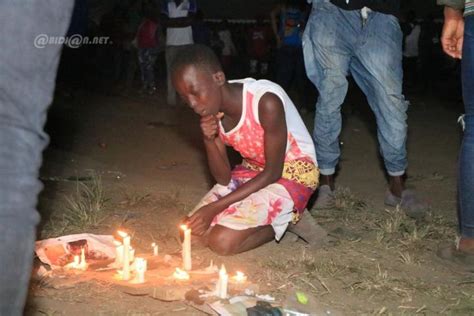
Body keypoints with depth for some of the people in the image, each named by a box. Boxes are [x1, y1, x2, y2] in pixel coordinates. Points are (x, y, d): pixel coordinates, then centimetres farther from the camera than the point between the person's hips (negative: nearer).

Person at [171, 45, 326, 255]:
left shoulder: (266, 101, -31)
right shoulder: (213, 112, -9)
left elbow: (273, 172, -22)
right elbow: (224, 179, -6)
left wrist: (216, 207, -23)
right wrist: (209, 141, -25)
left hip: (294, 173, -7)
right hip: (253, 170, 7)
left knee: (222, 241, -20)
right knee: (195, 227, -4)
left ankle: (287, 219, 2)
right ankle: (274, 217, 6)